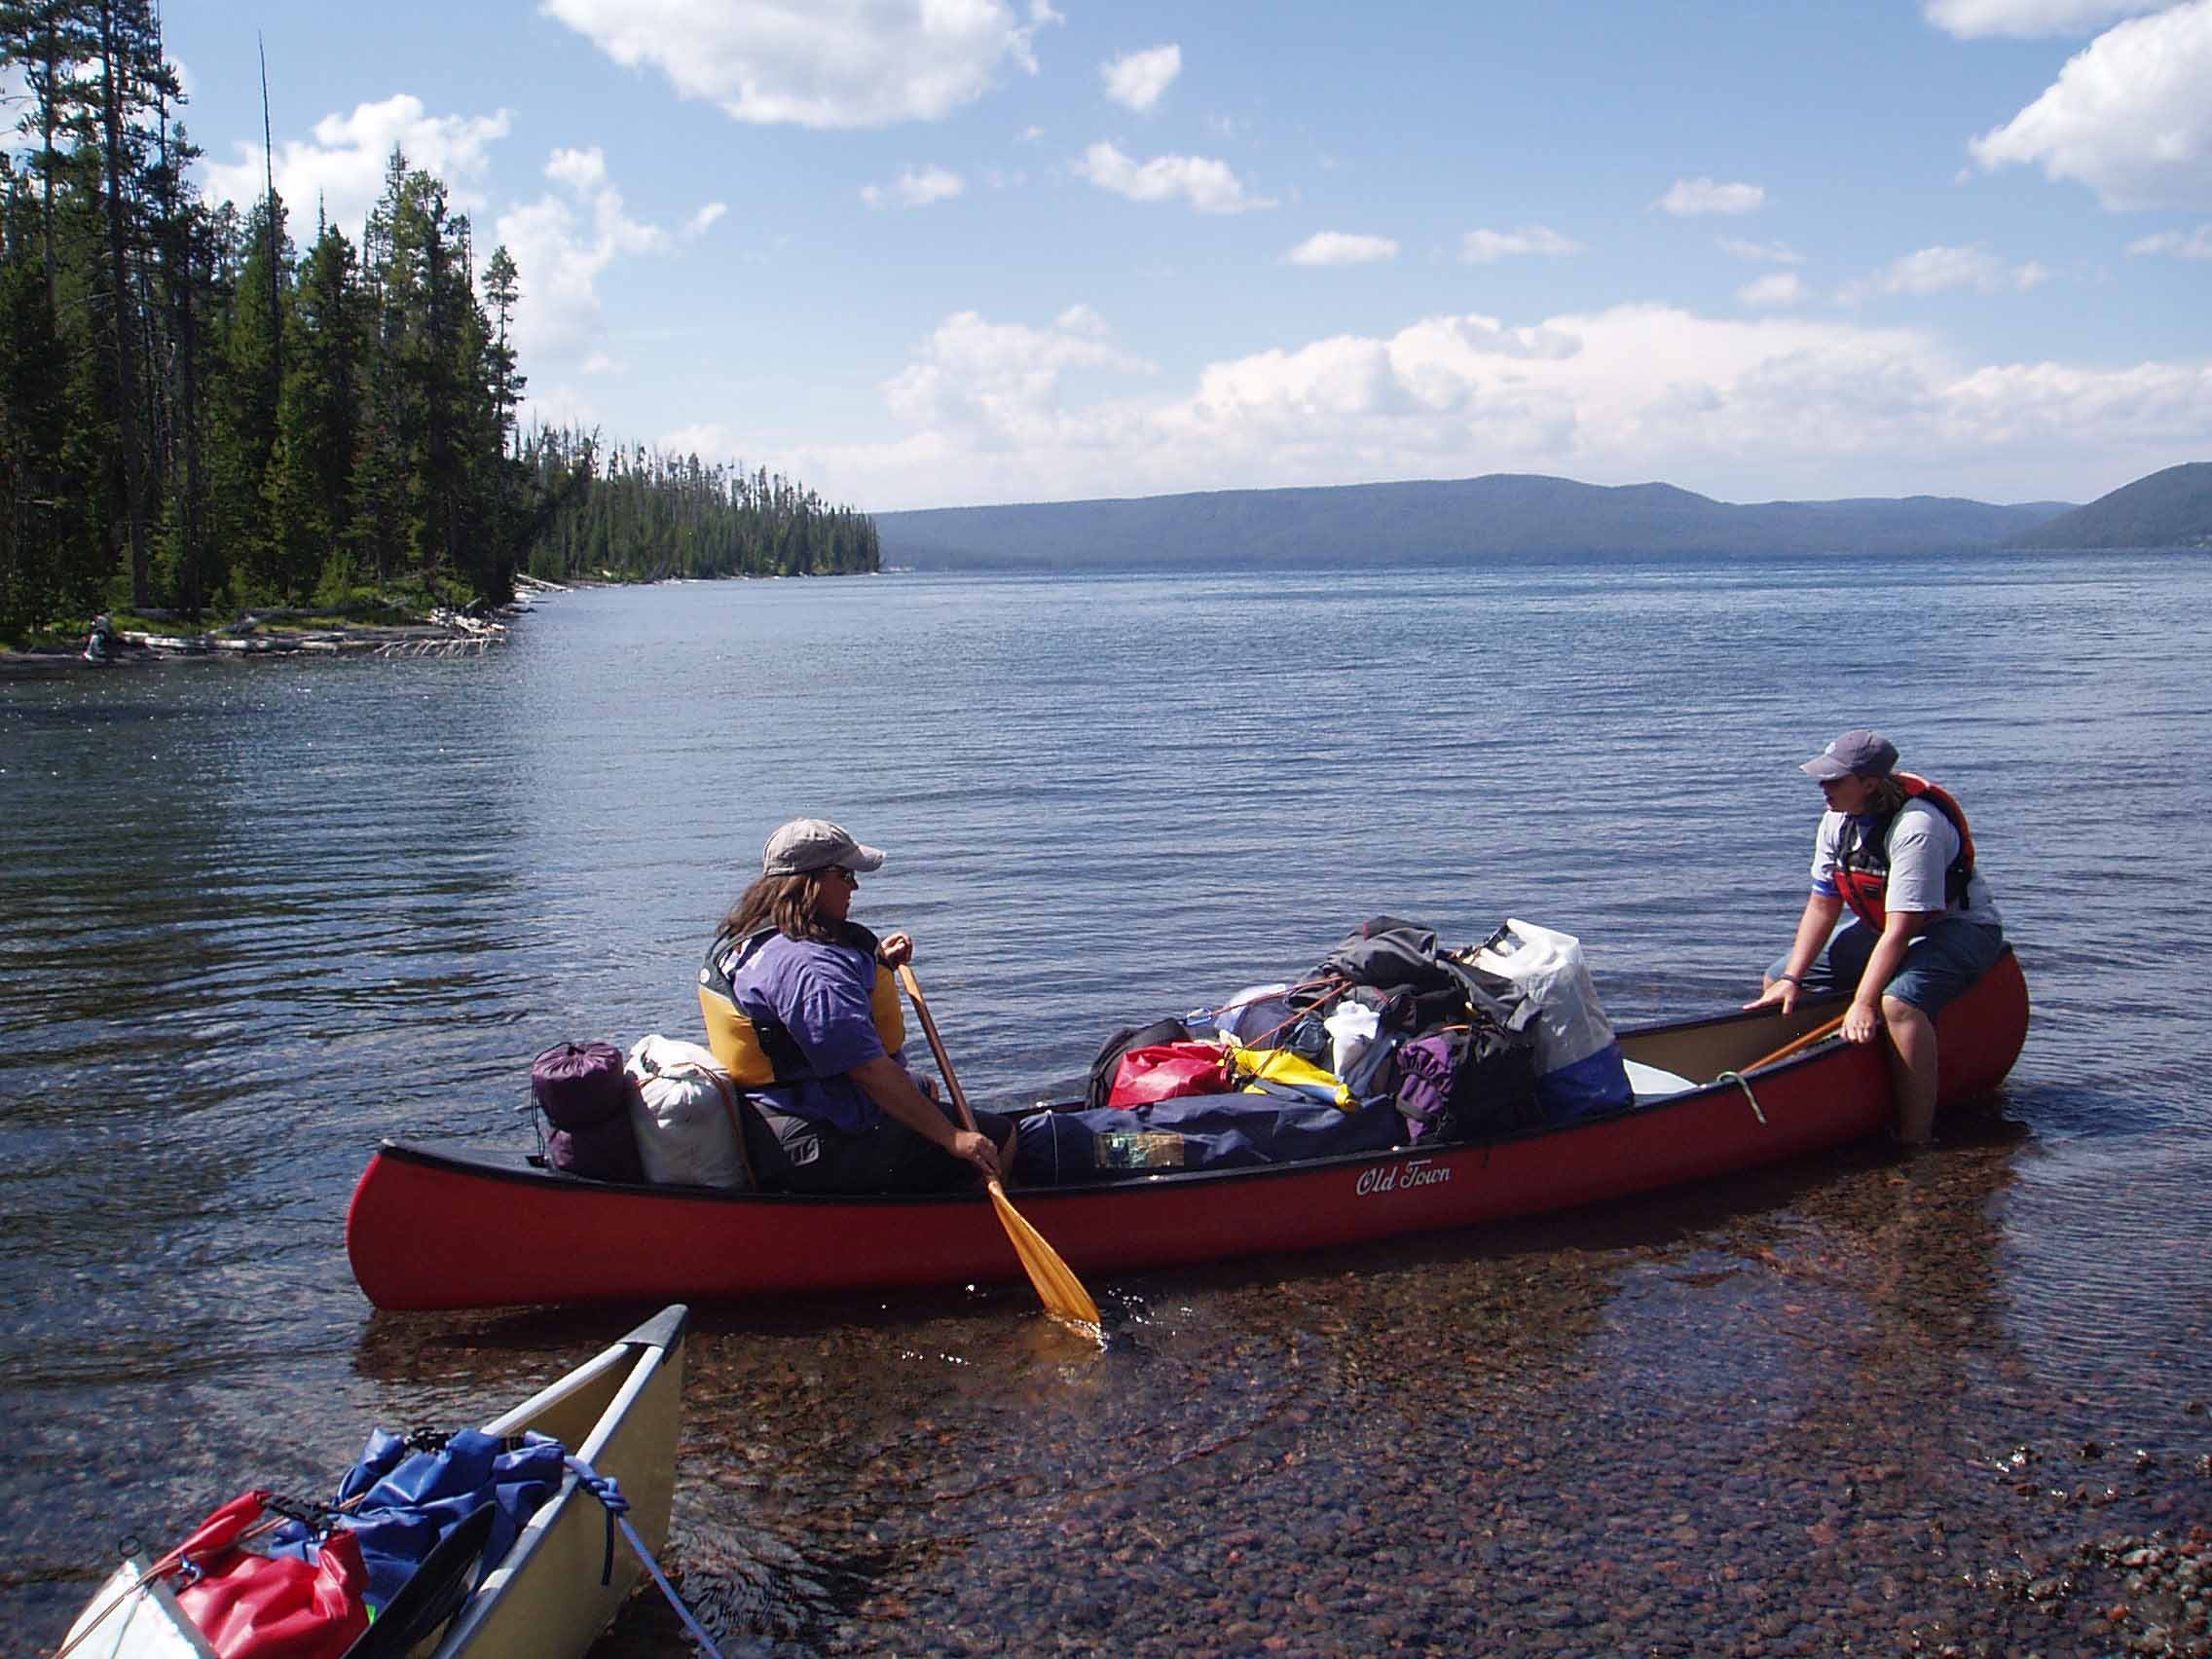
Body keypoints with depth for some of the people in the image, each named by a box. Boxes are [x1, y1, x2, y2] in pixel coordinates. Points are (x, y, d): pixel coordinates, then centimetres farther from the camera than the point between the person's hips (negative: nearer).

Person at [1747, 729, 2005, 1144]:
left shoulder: (1916, 826, -30)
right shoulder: (1838, 819, -5)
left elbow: (1899, 930, -33)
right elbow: (1822, 907, -1)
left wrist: (1863, 1004, -36)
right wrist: (1791, 979, -10)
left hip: (1958, 927, -9)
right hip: (1881, 929, 9)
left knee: (1897, 1003, -38)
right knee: (1777, 979, 3)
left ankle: (1915, 1141, -33)